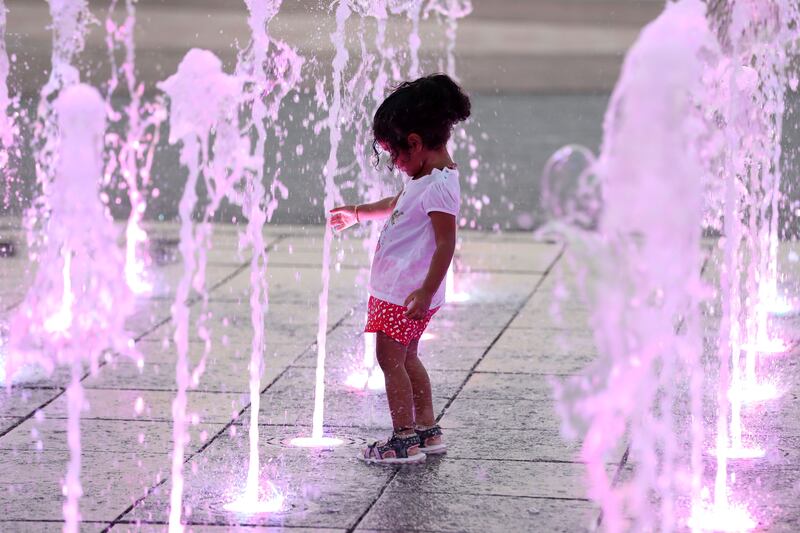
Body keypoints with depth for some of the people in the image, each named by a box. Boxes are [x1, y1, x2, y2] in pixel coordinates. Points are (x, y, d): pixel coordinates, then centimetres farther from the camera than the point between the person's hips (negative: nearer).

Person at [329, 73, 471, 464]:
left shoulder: (439, 186, -23)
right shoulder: (424, 178, 9)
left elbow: (446, 243, -26)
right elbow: (398, 205, 30)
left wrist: (427, 291, -27)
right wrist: (357, 213, 39)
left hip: (408, 294, -10)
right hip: (395, 287, 10)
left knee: (391, 358, -4)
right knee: (406, 358, 18)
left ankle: (404, 439, 0)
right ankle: (427, 430, 26)